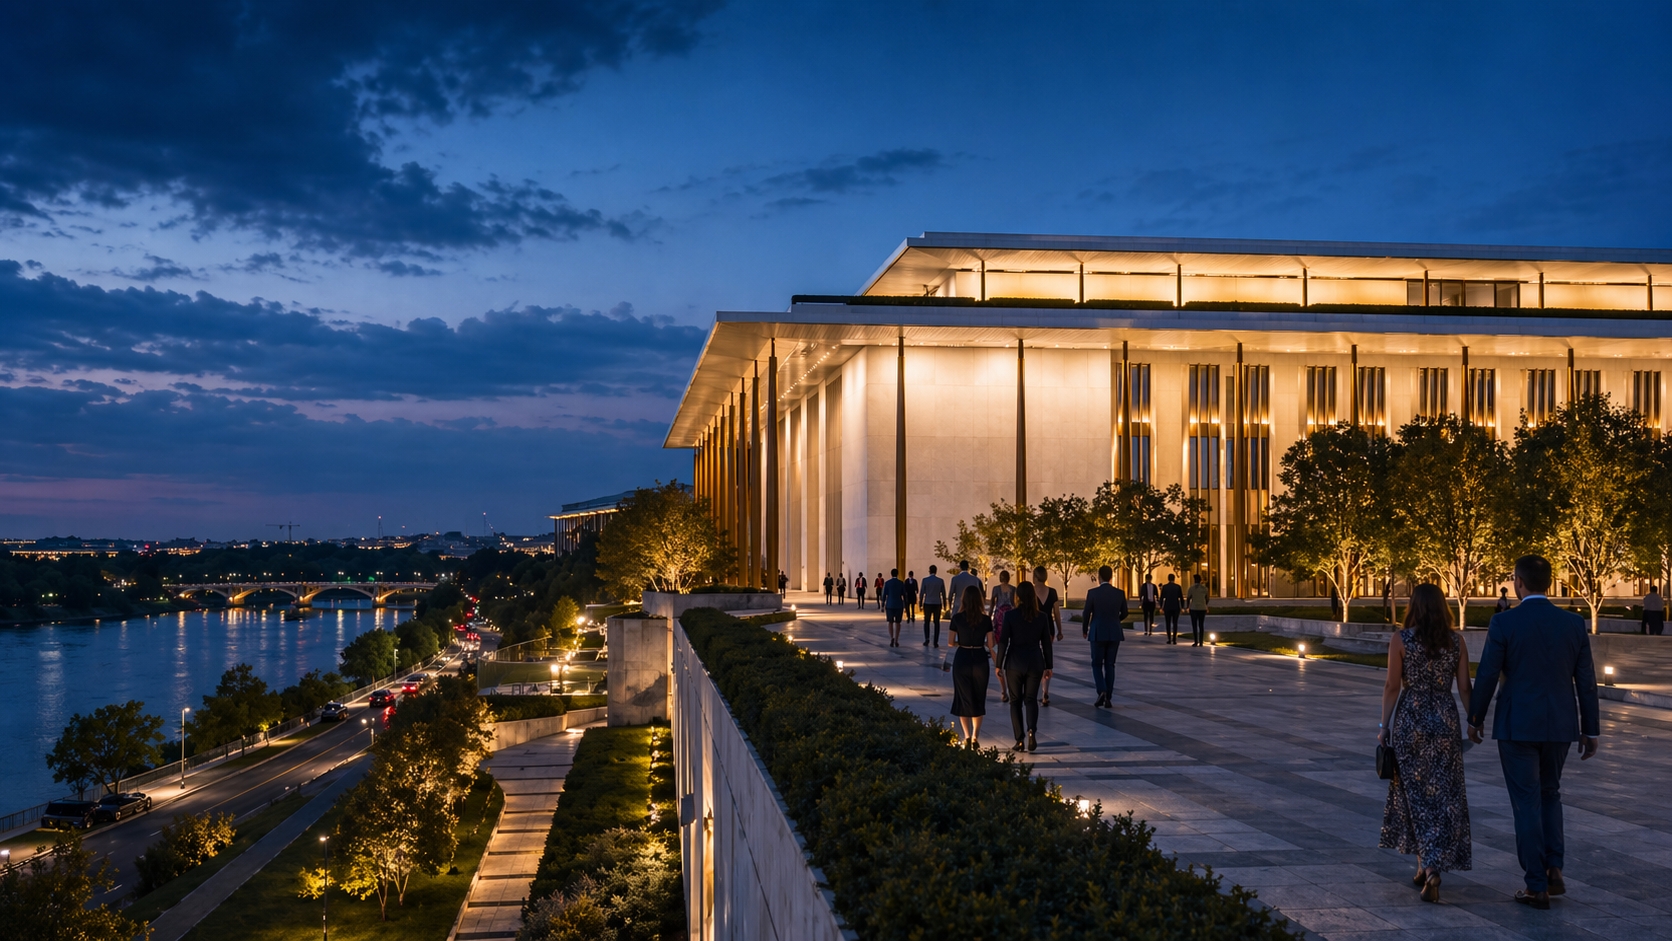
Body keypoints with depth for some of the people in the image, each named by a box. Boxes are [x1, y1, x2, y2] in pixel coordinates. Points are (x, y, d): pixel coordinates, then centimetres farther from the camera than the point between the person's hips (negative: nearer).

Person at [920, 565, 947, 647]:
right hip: (937, 604, 1)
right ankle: (936, 642, 3)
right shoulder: (940, 581, -2)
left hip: (928, 604, -1)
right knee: (937, 623, 9)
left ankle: (927, 639, -3)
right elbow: (943, 594, 2)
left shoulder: (925, 580, -6)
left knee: (926, 622, 14)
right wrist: (944, 604, 12)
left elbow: (921, 593, -5)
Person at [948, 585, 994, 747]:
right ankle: (975, 737, 11)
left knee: (964, 698, 9)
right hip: (980, 660, 1)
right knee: (978, 699, 13)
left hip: (962, 659, -1)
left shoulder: (957, 618, -9)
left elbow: (950, 642, -3)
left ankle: (967, 736, -1)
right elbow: (990, 644, -4)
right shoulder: (986, 619, -7)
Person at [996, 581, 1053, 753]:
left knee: (1016, 701, 10)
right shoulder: (1042, 616, -2)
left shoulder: (1010, 615, -9)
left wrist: (999, 665, -1)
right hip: (1035, 662, 2)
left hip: (1014, 662, -2)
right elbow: (1046, 643, 2)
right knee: (1031, 699, 13)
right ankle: (1031, 730, -11)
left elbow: (1003, 641, -9)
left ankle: (1020, 740, 7)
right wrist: (1048, 666, 11)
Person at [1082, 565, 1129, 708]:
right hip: (1114, 633, 3)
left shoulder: (1093, 593, -10)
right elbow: (1124, 614, 9)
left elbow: (1086, 614, -6)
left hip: (1098, 633, -3)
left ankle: (1102, 691, -13)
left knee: (1097, 664, 8)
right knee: (1109, 665, 10)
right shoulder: (1120, 593, 0)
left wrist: (1084, 630, 11)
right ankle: (1108, 699, 7)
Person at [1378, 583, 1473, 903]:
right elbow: (1464, 687, 0)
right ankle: (1434, 868, -7)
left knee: (1415, 792, 13)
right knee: (1444, 795, 5)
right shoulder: (1456, 640, -1)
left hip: (1409, 720, -1)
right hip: (1446, 720, 1)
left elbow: (1392, 687, -6)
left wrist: (1384, 726, 1)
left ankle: (1424, 863, 15)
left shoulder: (1401, 640, -6)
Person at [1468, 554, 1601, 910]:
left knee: (1527, 804, 4)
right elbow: (1586, 680, 2)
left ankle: (1538, 887, 6)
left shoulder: (1504, 622, -11)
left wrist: (1474, 719, 5)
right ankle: (1553, 870, 13)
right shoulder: (1573, 623, 0)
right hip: (1559, 725, 4)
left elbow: (1486, 676, -9)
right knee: (1549, 795, 23)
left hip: (1517, 724, -4)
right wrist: (1590, 730, 11)